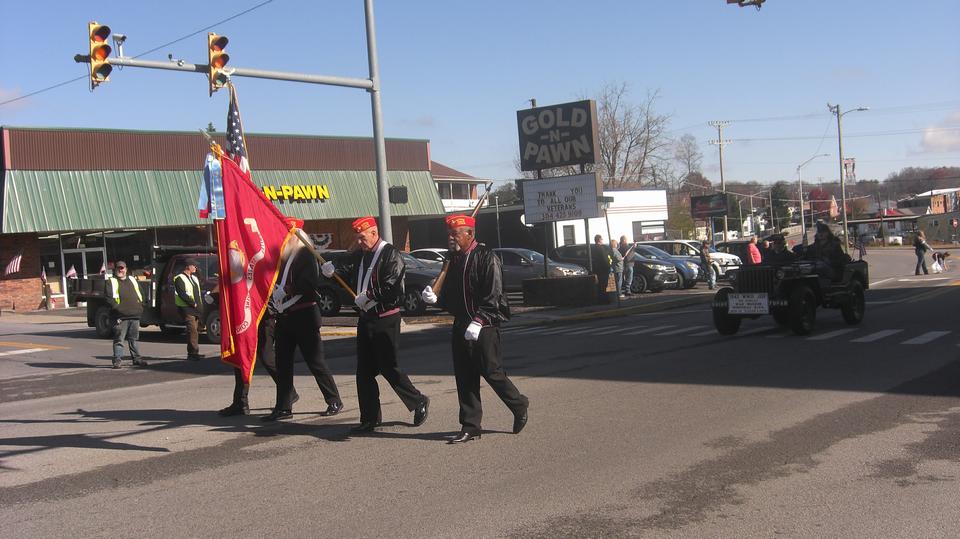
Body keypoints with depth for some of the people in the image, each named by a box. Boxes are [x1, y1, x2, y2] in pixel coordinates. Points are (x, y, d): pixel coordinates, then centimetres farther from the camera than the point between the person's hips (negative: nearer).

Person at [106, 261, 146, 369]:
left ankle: (137, 358, 17)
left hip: (135, 315, 5)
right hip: (120, 317, -5)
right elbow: (110, 297, -8)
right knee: (119, 340, -5)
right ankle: (117, 360, -2)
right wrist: (117, 308, -17)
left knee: (134, 339, 11)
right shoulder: (111, 282, 3)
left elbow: (140, 294, 22)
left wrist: (141, 306, 10)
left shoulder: (132, 280, 19)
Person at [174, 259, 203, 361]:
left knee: (196, 330, 8)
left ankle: (192, 353, 14)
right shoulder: (180, 278, -5)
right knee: (192, 330, -16)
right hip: (187, 309, -8)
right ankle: (193, 353, -17)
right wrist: (193, 303, -15)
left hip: (195, 308, 8)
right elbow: (182, 294, -15)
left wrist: (199, 305, 10)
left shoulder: (194, 278, 22)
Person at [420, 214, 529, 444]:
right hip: (461, 327, 7)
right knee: (464, 378, 6)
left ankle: (519, 406, 21)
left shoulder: (486, 258, -11)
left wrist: (478, 322, -26)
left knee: (491, 371, -4)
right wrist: (434, 298, -2)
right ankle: (470, 427, 13)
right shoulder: (454, 260, 14)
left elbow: (493, 296, -17)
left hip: (484, 327, -7)